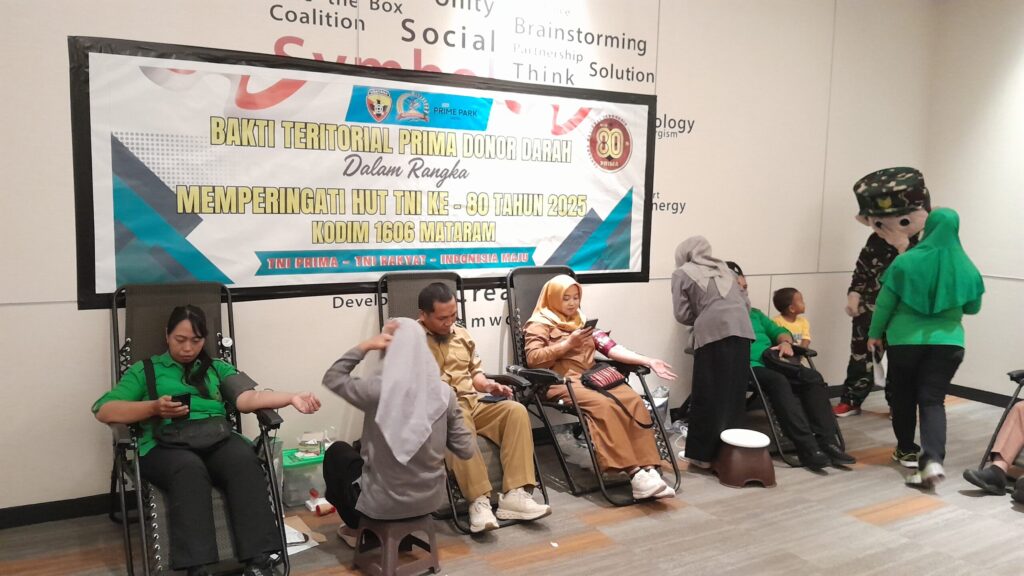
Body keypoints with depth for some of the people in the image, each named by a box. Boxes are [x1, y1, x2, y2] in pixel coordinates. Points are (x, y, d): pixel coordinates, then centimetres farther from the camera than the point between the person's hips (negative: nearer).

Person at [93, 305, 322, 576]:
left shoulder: (218, 369, 24)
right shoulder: (146, 369, 21)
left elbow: (246, 397, 5)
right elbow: (103, 410, 9)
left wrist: (291, 397, -15)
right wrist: (154, 408, -8)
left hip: (217, 440, 2)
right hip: (166, 445, -1)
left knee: (245, 460, -33)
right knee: (189, 468, -37)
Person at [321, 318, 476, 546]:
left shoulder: (378, 389, -21)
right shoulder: (444, 392, -12)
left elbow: (331, 378, -3)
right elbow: (467, 450, -6)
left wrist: (364, 347, -9)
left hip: (384, 505, -4)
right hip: (430, 500, 4)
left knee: (336, 452, 26)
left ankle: (358, 528, 38)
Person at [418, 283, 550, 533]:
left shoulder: (462, 334, 19)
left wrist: (489, 386, 4)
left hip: (472, 404, 6)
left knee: (516, 411, -20)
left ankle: (514, 495, -27)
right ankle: (479, 501, -38)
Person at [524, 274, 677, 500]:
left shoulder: (583, 321, 24)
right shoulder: (540, 323, 8)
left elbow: (611, 347, 12)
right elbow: (532, 358, -8)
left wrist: (648, 361, -1)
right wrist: (568, 343, -12)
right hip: (561, 381, -5)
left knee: (633, 401, -23)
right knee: (604, 405, -34)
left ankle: (648, 469, -30)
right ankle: (634, 473, -38)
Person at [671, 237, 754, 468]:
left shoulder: (682, 273, 14)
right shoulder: (723, 268, 28)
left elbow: (682, 314, 5)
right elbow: (746, 303, 21)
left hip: (713, 332, -5)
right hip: (742, 329, 5)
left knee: (708, 395, 1)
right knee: (734, 393, 10)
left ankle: (703, 454, 6)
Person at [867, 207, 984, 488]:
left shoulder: (906, 261, -8)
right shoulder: (965, 268, -1)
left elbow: (885, 303, -3)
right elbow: (973, 307, 13)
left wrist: (875, 333, 9)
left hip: (905, 339, -1)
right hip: (947, 342, 1)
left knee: (904, 396, 17)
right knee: (933, 399, 2)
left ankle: (906, 449, 32)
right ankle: (933, 459, -16)